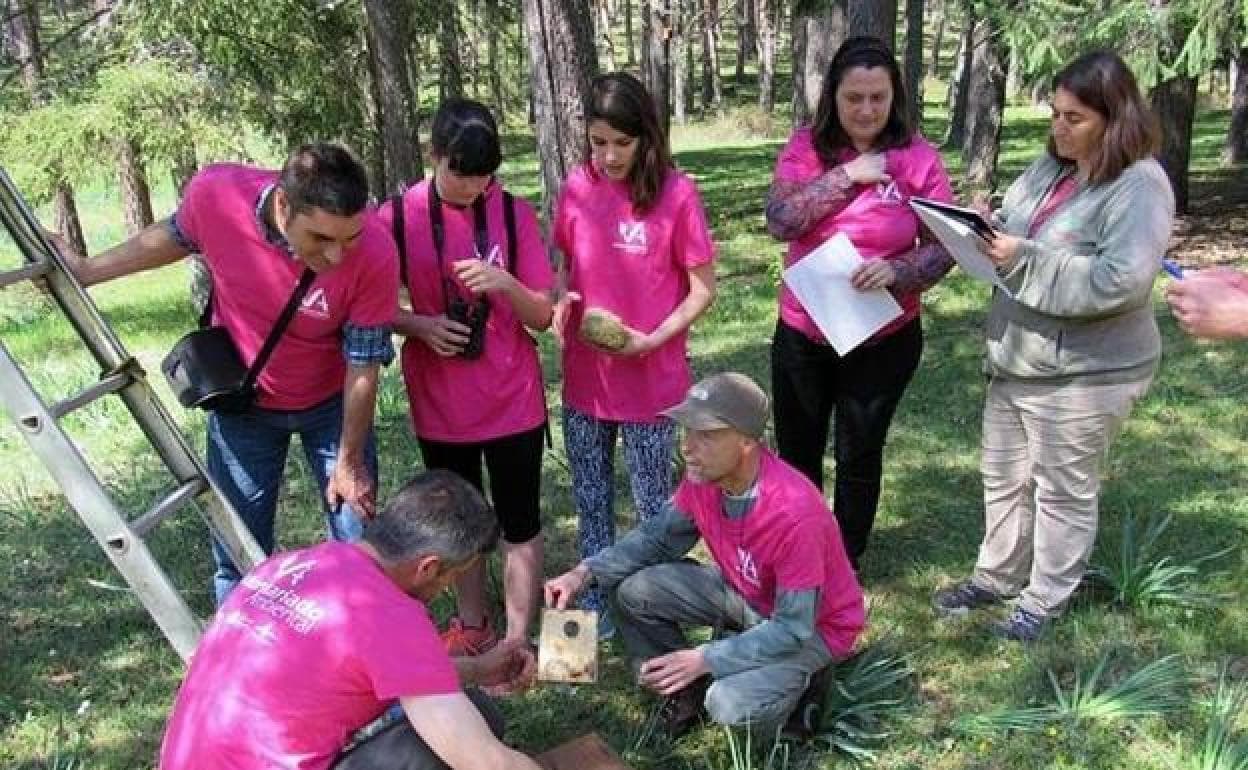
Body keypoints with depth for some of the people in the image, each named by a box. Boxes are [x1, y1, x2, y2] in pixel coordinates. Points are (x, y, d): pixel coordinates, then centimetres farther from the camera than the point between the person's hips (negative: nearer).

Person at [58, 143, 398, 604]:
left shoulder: (375, 253, -33)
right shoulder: (214, 193, -29)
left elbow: (364, 364, -19)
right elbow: (176, 236, -2)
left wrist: (349, 460, -9)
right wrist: (86, 270, 5)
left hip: (332, 402, -1)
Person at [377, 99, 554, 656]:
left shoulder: (514, 214, -7)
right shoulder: (397, 217, -7)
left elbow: (542, 316, -5)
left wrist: (505, 284, -25)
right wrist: (420, 326, -18)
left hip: (512, 400, -1)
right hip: (439, 403, 1)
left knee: (519, 523, 6)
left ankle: (516, 643, 21)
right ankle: (473, 626, 37)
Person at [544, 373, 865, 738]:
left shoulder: (795, 514, -37)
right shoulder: (703, 476, -16)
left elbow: (792, 629, -30)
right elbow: (658, 536, -1)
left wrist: (705, 658, -30)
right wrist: (586, 573, -14)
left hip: (810, 625, -6)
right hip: (744, 593, 6)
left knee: (731, 706, -30)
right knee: (632, 591, -10)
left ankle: (795, 681, 3)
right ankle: (688, 688, 10)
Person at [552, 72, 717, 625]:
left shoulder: (676, 194, -13)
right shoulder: (576, 189, -1)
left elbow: (703, 289, -7)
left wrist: (650, 341, -18)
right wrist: (560, 302, -8)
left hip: (652, 380, -4)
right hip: (584, 377, 4)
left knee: (652, 505, 10)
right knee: (590, 499, 16)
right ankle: (596, 602, 33)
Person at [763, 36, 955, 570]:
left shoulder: (918, 158, -10)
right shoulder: (806, 148, -5)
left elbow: (943, 247, -10)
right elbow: (779, 220, -17)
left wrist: (896, 271, -29)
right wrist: (847, 175, -21)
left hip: (883, 339, -2)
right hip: (803, 333, 2)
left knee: (859, 456, 14)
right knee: (796, 452, 17)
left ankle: (845, 562, 35)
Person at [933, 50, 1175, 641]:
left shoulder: (1139, 186, -18)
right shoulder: (1049, 168, 6)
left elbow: (1120, 282, -29)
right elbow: (1012, 231, 17)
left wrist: (1024, 260, -27)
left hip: (1083, 374, -8)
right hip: (1014, 360, 8)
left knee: (1063, 491, 9)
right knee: (1004, 479, 20)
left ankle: (1045, 600, 27)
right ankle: (995, 578, 38)